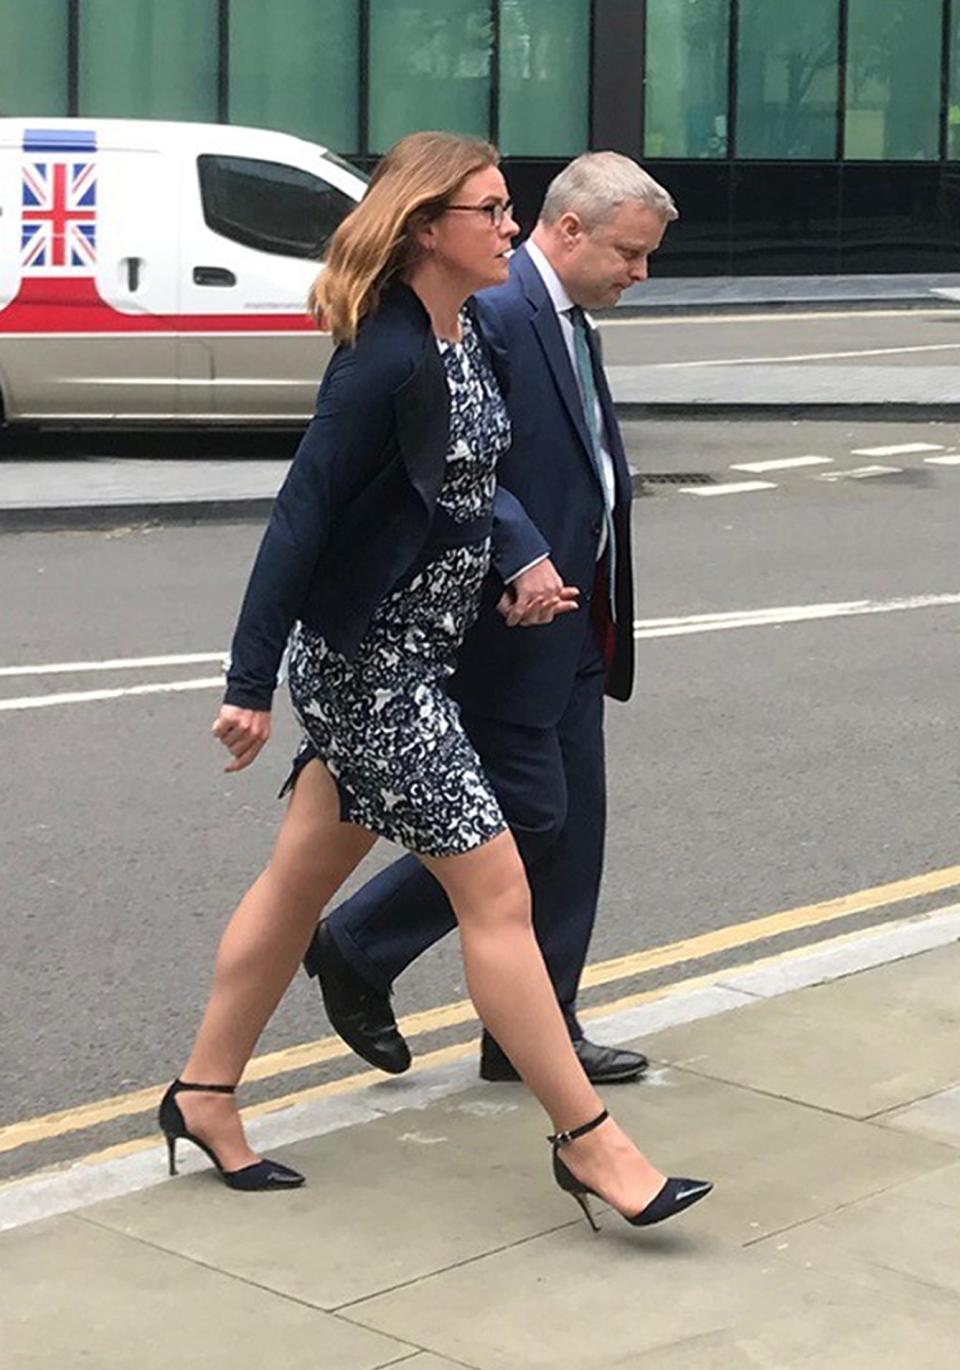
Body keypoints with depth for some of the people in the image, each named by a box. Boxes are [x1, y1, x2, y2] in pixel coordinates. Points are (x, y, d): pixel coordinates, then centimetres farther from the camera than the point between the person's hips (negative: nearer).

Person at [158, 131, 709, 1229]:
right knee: (496, 890, -4)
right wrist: (249, 684, -21)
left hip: (412, 656, 10)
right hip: (366, 668, -10)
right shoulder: (388, 359, -22)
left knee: (302, 879, 17)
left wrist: (522, 554, 0)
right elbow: (302, 514, -22)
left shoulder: (463, 337, 6)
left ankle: (203, 1097, 29)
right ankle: (587, 1142, 6)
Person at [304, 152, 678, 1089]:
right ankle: (356, 951, 14)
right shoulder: (493, 314, -17)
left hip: (570, 624, 10)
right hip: (512, 624, -10)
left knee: (571, 823, 12)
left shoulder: (567, 319, 15)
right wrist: (521, 561, -27)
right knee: (528, 812, -4)